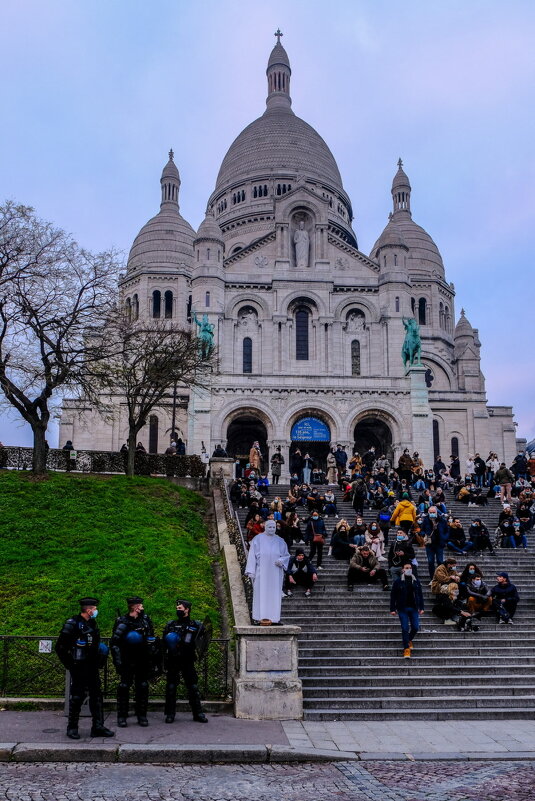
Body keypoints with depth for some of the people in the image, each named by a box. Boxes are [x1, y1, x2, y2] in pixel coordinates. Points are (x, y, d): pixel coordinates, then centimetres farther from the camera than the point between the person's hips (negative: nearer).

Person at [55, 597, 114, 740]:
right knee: (77, 697, 1)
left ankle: (98, 727, 14)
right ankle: (72, 728, 14)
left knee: (96, 695, 8)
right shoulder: (72, 624, -12)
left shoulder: (92, 624, 12)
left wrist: (101, 650, 10)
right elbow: (60, 647, -11)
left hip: (92, 668, 7)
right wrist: (69, 665, -11)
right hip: (79, 668, -7)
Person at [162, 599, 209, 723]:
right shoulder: (170, 625, 9)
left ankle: (198, 713, 9)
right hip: (172, 661, 1)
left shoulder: (195, 625, 5)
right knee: (171, 688, 3)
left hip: (188, 661, -1)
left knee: (193, 687, 1)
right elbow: (163, 642, 11)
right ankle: (170, 714, 13)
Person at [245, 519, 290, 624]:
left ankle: (274, 617, 4)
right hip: (261, 571, -2)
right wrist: (251, 571, -7)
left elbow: (286, 555, 13)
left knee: (275, 594, 1)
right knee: (261, 594, -4)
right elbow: (252, 555, 0)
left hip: (275, 573, 2)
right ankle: (260, 617, -1)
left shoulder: (280, 541, 9)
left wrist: (281, 561, -9)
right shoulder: (258, 539, 2)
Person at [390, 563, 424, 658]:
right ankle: (406, 648, 5)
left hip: (414, 608, 3)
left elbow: (420, 595, 11)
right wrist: (393, 609, -6)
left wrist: (421, 607, 6)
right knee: (405, 629, -5)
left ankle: (409, 640, 32)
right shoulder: (398, 581, -4)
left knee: (415, 627, 1)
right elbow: (393, 596, -2)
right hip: (402, 609, -3)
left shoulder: (416, 581, 6)